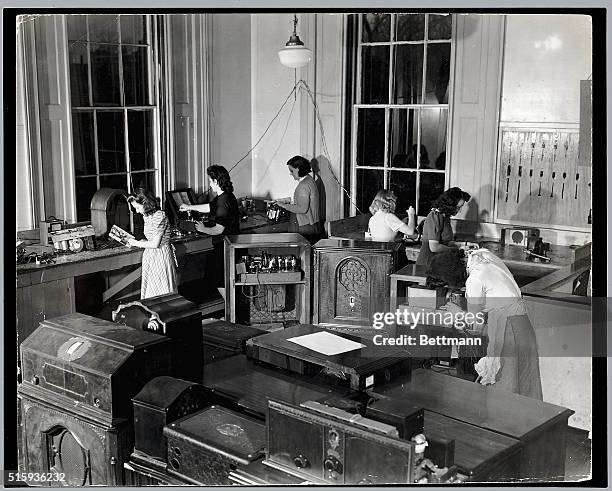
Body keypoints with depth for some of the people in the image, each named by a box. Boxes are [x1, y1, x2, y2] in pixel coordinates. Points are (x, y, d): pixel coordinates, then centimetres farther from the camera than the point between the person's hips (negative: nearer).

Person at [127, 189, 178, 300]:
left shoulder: (159, 216, -19)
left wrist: (136, 243, -9)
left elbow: (155, 244, -19)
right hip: (150, 256, 8)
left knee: (162, 293, 0)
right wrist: (135, 242, 3)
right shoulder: (147, 216, 8)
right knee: (150, 291, 11)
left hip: (161, 256, -8)